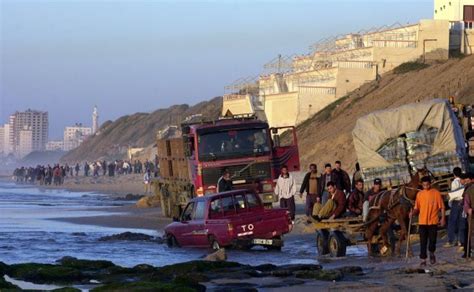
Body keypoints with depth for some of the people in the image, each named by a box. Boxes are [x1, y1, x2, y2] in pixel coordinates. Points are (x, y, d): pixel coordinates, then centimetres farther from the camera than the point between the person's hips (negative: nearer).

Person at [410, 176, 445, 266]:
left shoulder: (436, 193, -2)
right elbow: (417, 208, 9)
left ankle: (432, 254, 33)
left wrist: (443, 218, -6)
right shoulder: (420, 194, 5)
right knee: (423, 242, -1)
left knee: (432, 240, 5)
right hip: (422, 222, 1)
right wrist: (413, 212, -12)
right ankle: (423, 260, 2)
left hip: (433, 221, -1)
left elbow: (441, 207, 1)